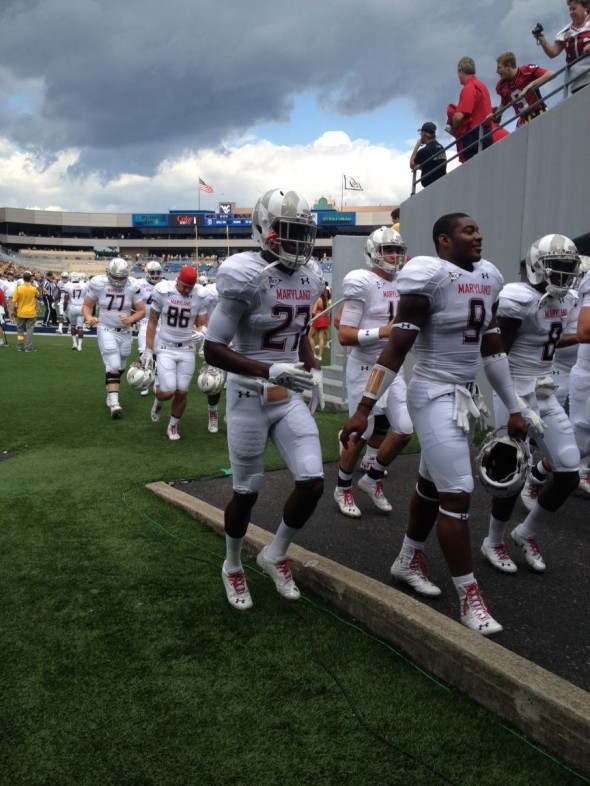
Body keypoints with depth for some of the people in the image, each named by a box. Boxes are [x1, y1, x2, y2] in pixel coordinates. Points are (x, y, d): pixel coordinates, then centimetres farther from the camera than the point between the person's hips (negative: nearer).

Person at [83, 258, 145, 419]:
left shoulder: (132, 286, -10)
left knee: (119, 368, 15)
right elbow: (86, 305, -2)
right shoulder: (98, 284, -12)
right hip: (106, 331, -3)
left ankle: (111, 395, 33)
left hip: (125, 332, 3)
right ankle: (114, 403, -16)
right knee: (113, 367, -15)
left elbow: (141, 311, -3)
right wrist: (89, 318, -23)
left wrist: (131, 319, -22)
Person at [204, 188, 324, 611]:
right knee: (247, 492, 8)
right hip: (250, 398, -6)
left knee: (313, 483, -1)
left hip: (291, 398, 6)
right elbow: (213, 350, -18)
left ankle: (276, 555, 26)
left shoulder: (308, 280, 4)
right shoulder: (247, 278, -18)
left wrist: (313, 371, 7)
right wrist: (270, 371, -27)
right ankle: (233, 567, 34)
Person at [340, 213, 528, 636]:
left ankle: (409, 560, 37)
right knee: (457, 492, -7)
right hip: (435, 396, -8)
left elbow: (492, 348, 15)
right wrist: (364, 409, -18)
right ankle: (470, 596, 4)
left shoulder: (489, 278, 9)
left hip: (465, 395, 8)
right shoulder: (430, 277, -16)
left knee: (433, 484, 18)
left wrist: (514, 408, 17)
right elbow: (396, 349, -17)